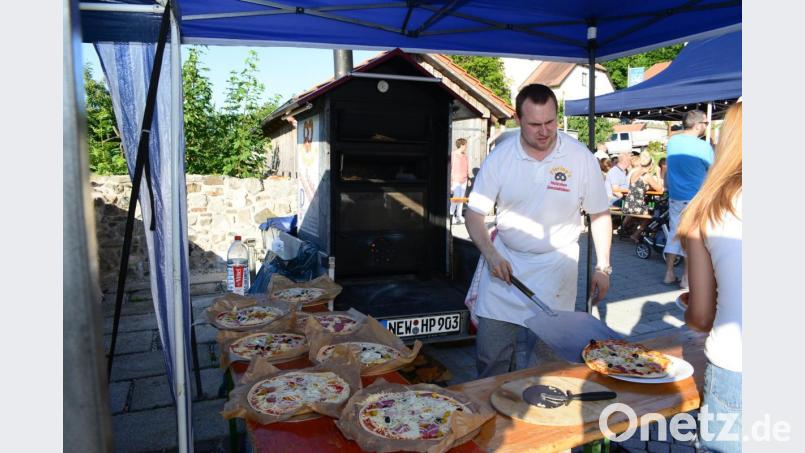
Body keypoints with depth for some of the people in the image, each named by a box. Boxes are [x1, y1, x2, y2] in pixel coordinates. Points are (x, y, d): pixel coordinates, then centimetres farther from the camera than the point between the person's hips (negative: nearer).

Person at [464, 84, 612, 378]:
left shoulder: (581, 158, -6)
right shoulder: (499, 158, -5)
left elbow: (599, 214, 4)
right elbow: (474, 214, -1)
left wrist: (603, 267, 2)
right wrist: (491, 255, -16)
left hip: (556, 268, -1)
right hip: (504, 263, 1)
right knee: (490, 356, 5)